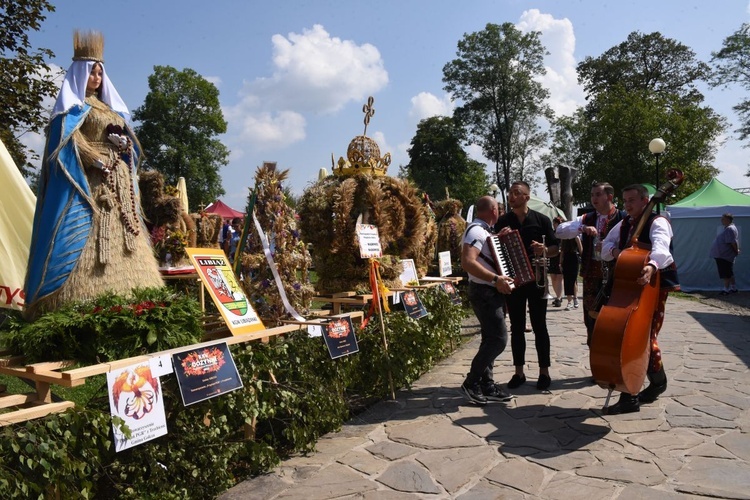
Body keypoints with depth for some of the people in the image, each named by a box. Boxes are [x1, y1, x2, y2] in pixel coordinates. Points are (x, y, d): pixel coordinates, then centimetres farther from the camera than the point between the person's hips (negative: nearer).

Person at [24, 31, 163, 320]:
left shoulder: (112, 109, 25)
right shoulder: (72, 106, 5)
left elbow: (126, 141, 23)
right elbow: (68, 141, -8)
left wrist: (124, 144, 1)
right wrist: (96, 157, -19)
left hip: (116, 184, 7)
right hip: (85, 181, -7)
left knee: (119, 238, -1)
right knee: (82, 239, -15)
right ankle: (80, 306, -18)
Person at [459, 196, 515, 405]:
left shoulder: (483, 231, 14)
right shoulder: (476, 231, -17)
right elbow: (467, 262, -31)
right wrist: (495, 279, -31)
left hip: (491, 292, 10)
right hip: (484, 293, -10)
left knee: (491, 339, 11)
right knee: (499, 339, -11)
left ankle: (487, 385, 17)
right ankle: (471, 382, -3)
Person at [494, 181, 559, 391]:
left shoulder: (541, 220, 0)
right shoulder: (502, 222, 4)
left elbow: (555, 248, 3)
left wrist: (544, 250, -19)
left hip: (536, 279, -2)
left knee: (539, 326, 4)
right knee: (516, 328, 8)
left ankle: (544, 372, 15)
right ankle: (519, 372, 17)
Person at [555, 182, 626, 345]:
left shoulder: (623, 218, -4)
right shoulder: (587, 219, 9)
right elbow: (560, 230, -1)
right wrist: (582, 228, -16)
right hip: (590, 277, 5)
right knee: (591, 321, 12)